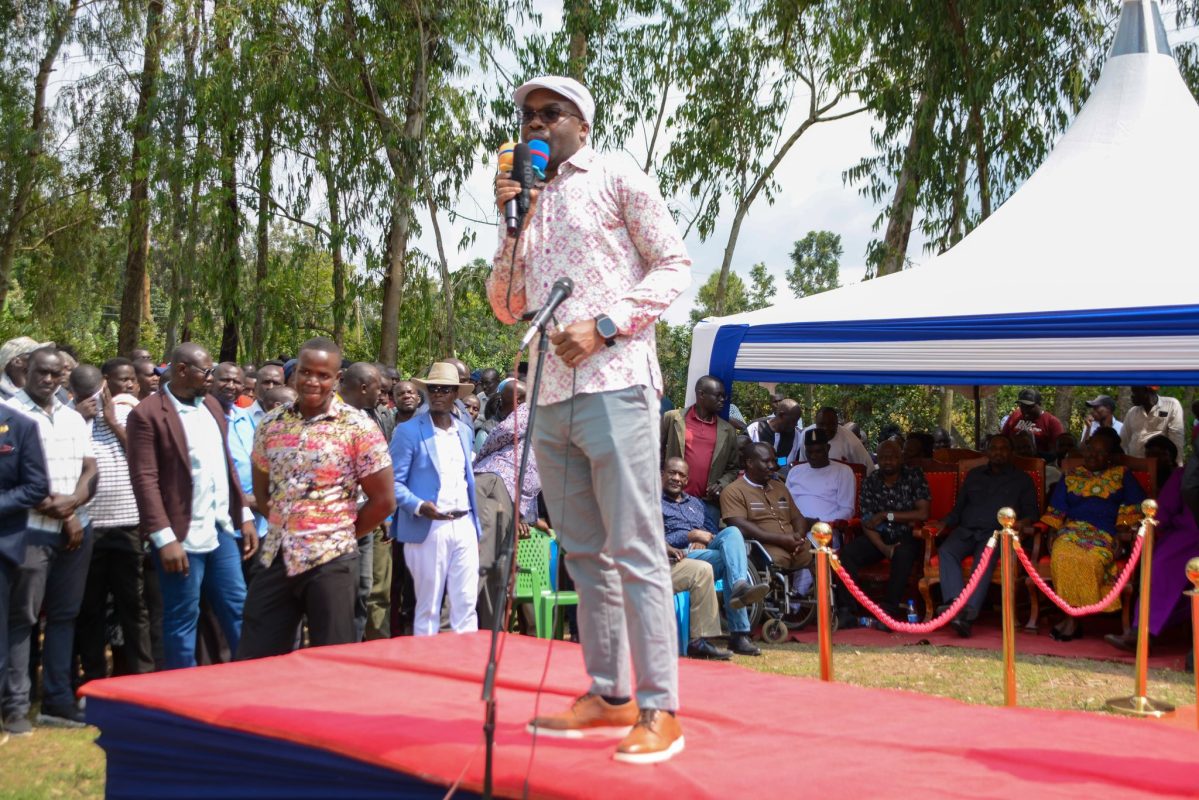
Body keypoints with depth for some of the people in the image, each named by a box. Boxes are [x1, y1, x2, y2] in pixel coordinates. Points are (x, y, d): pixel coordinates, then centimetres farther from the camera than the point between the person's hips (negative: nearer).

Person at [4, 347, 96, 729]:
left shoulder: (74, 419, 15)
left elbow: (89, 473, 10)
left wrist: (70, 502, -11)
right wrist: (62, 514, -11)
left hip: (75, 530, 6)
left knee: (64, 615, 8)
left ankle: (58, 701, 14)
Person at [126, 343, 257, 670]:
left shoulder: (212, 405, 13)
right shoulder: (147, 414, -10)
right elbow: (144, 480, -15)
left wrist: (245, 517, 13)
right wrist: (165, 539, -19)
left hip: (221, 530, 7)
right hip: (182, 536, -7)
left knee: (238, 610, 11)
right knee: (182, 619, 3)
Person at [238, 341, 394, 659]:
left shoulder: (358, 428, -7)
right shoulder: (270, 424, 6)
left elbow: (383, 500, -4)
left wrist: (341, 535, 1)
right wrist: (284, 525, 8)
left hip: (330, 561, -4)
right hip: (276, 558, 4)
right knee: (253, 662, 8)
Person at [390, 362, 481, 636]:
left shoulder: (465, 431, 15)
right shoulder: (408, 431, -4)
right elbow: (393, 482, -6)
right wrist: (419, 506, -23)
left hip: (465, 526, 5)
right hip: (428, 528, -5)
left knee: (466, 605, 6)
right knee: (428, 607, 1)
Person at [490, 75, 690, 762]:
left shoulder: (617, 178, 5)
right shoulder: (529, 199, 21)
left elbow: (674, 266, -1)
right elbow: (508, 307, 20)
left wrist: (604, 325, -13)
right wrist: (509, 221, 8)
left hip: (613, 383, -6)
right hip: (549, 395, 7)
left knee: (634, 551, -8)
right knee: (585, 553, 9)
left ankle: (660, 709, -4)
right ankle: (609, 694, 17)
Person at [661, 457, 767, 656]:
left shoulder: (695, 503, 34)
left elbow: (711, 532, 24)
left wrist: (703, 541, -1)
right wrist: (690, 536, -7)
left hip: (706, 550, 5)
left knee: (731, 532, -29)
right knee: (728, 560, -31)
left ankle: (740, 587, -46)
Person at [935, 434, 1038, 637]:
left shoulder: (1022, 479, 20)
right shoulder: (973, 475, 28)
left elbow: (1031, 512, 11)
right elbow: (958, 507, 26)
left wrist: (1023, 522, -12)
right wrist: (944, 523, 6)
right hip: (966, 530, 3)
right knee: (946, 551, -31)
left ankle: (968, 614, -49)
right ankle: (955, 604, -47)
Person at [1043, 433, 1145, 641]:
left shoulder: (1122, 475, 21)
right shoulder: (1070, 477, 26)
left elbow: (1136, 507, 10)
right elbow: (1055, 512, 21)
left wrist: (1126, 528, -7)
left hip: (1106, 534, -2)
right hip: (1072, 530, 2)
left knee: (1091, 557, -37)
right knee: (1062, 554, -35)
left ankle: (1072, 619, -27)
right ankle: (1071, 618, -29)